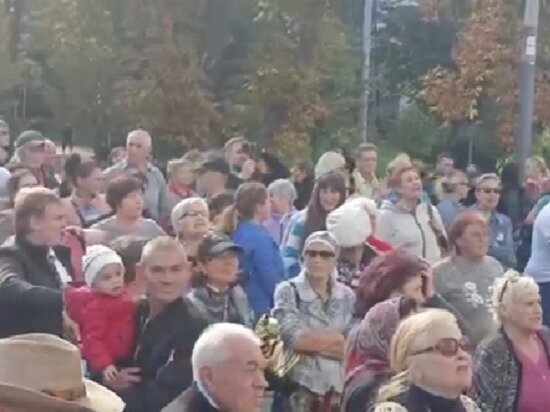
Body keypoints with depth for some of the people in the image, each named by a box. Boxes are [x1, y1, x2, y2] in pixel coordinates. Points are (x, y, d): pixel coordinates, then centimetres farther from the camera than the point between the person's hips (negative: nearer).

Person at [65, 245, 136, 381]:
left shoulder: (126, 300, 5)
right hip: (101, 368, -8)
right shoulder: (95, 306, -19)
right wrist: (104, 365, -31)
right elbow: (93, 339, -24)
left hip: (127, 363, 8)